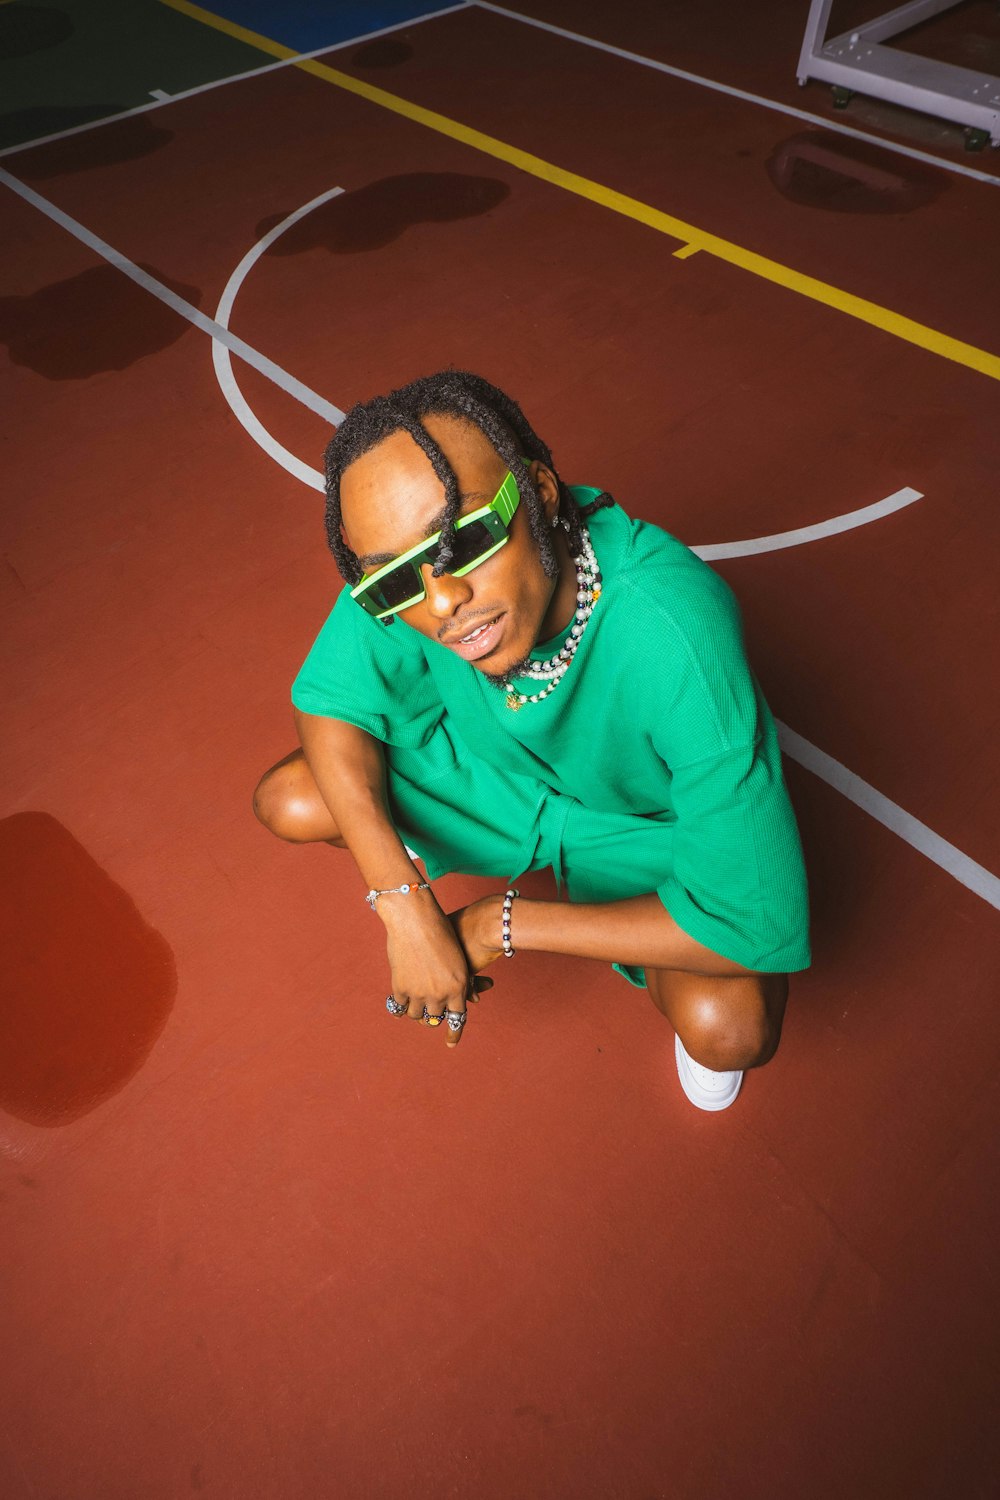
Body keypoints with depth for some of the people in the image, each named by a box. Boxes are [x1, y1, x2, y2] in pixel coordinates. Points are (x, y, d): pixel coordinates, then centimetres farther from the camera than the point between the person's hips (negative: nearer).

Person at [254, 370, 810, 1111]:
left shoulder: (674, 638, -42)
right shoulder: (401, 574, -29)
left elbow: (760, 925, -36)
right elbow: (331, 703, -13)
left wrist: (504, 925, -28)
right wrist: (405, 905, -27)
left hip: (649, 814, -3)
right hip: (495, 765, 4)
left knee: (729, 1027, -28)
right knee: (288, 802, -10)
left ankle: (665, 970, 11)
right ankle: (417, 852, 23)